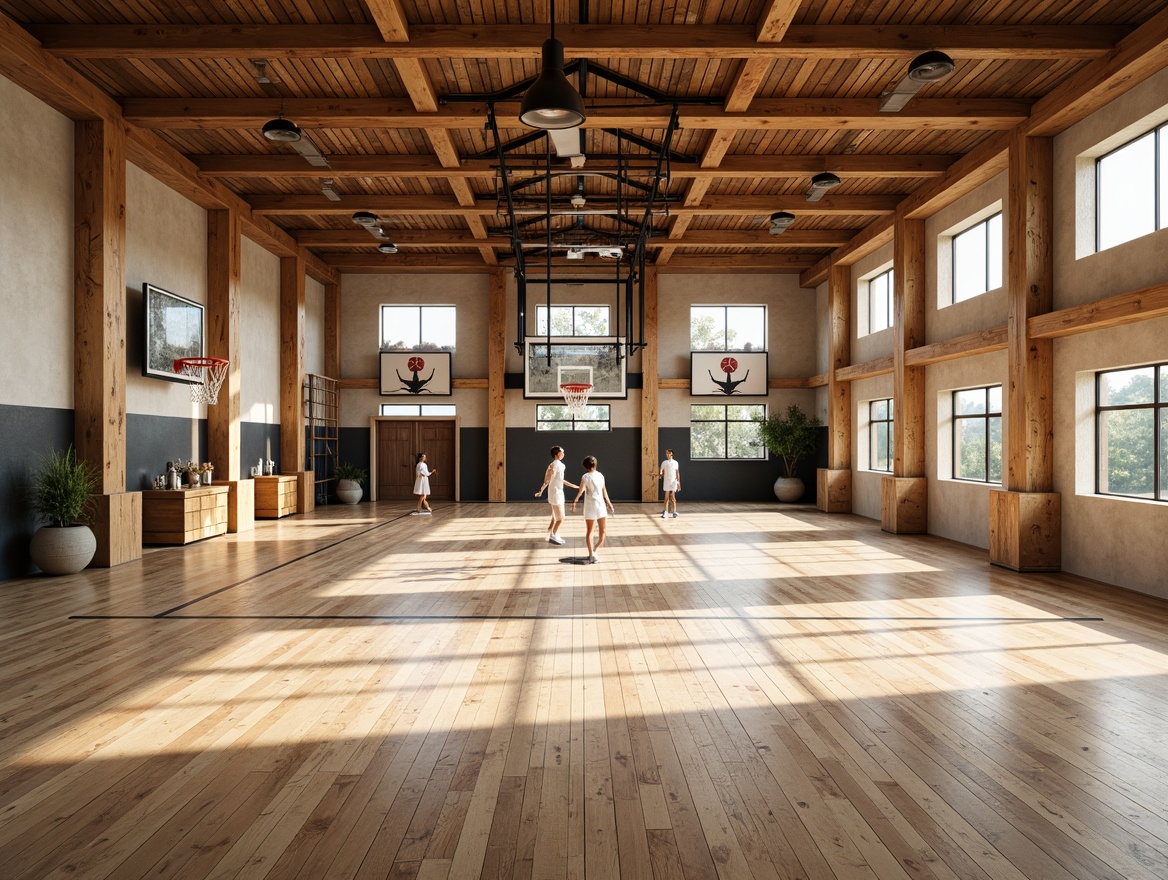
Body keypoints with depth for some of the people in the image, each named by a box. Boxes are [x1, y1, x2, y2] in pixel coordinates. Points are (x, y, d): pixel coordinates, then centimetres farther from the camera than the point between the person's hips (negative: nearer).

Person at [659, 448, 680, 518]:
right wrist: (660, 474, -19)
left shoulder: (675, 463, 6)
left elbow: (677, 473, 8)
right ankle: (666, 512, 5)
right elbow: (661, 472, 5)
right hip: (666, 482, 1)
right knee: (666, 497, 1)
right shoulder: (664, 463, 7)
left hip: (673, 482, -1)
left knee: (673, 497, -4)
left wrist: (678, 483, 3)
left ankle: (675, 512, 1)